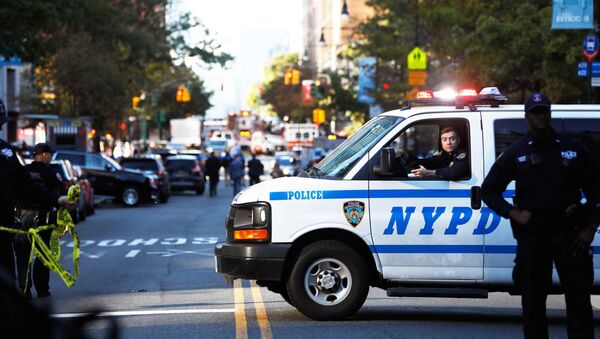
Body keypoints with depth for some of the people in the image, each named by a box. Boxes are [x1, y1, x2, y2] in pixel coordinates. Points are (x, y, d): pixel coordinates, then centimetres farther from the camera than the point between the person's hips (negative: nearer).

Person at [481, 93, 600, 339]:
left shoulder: (573, 149, 7)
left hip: (569, 234, 0)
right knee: (532, 299, 4)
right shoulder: (515, 153, 6)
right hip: (531, 234, 0)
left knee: (579, 299, -2)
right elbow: (488, 189, 10)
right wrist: (513, 213, -5)